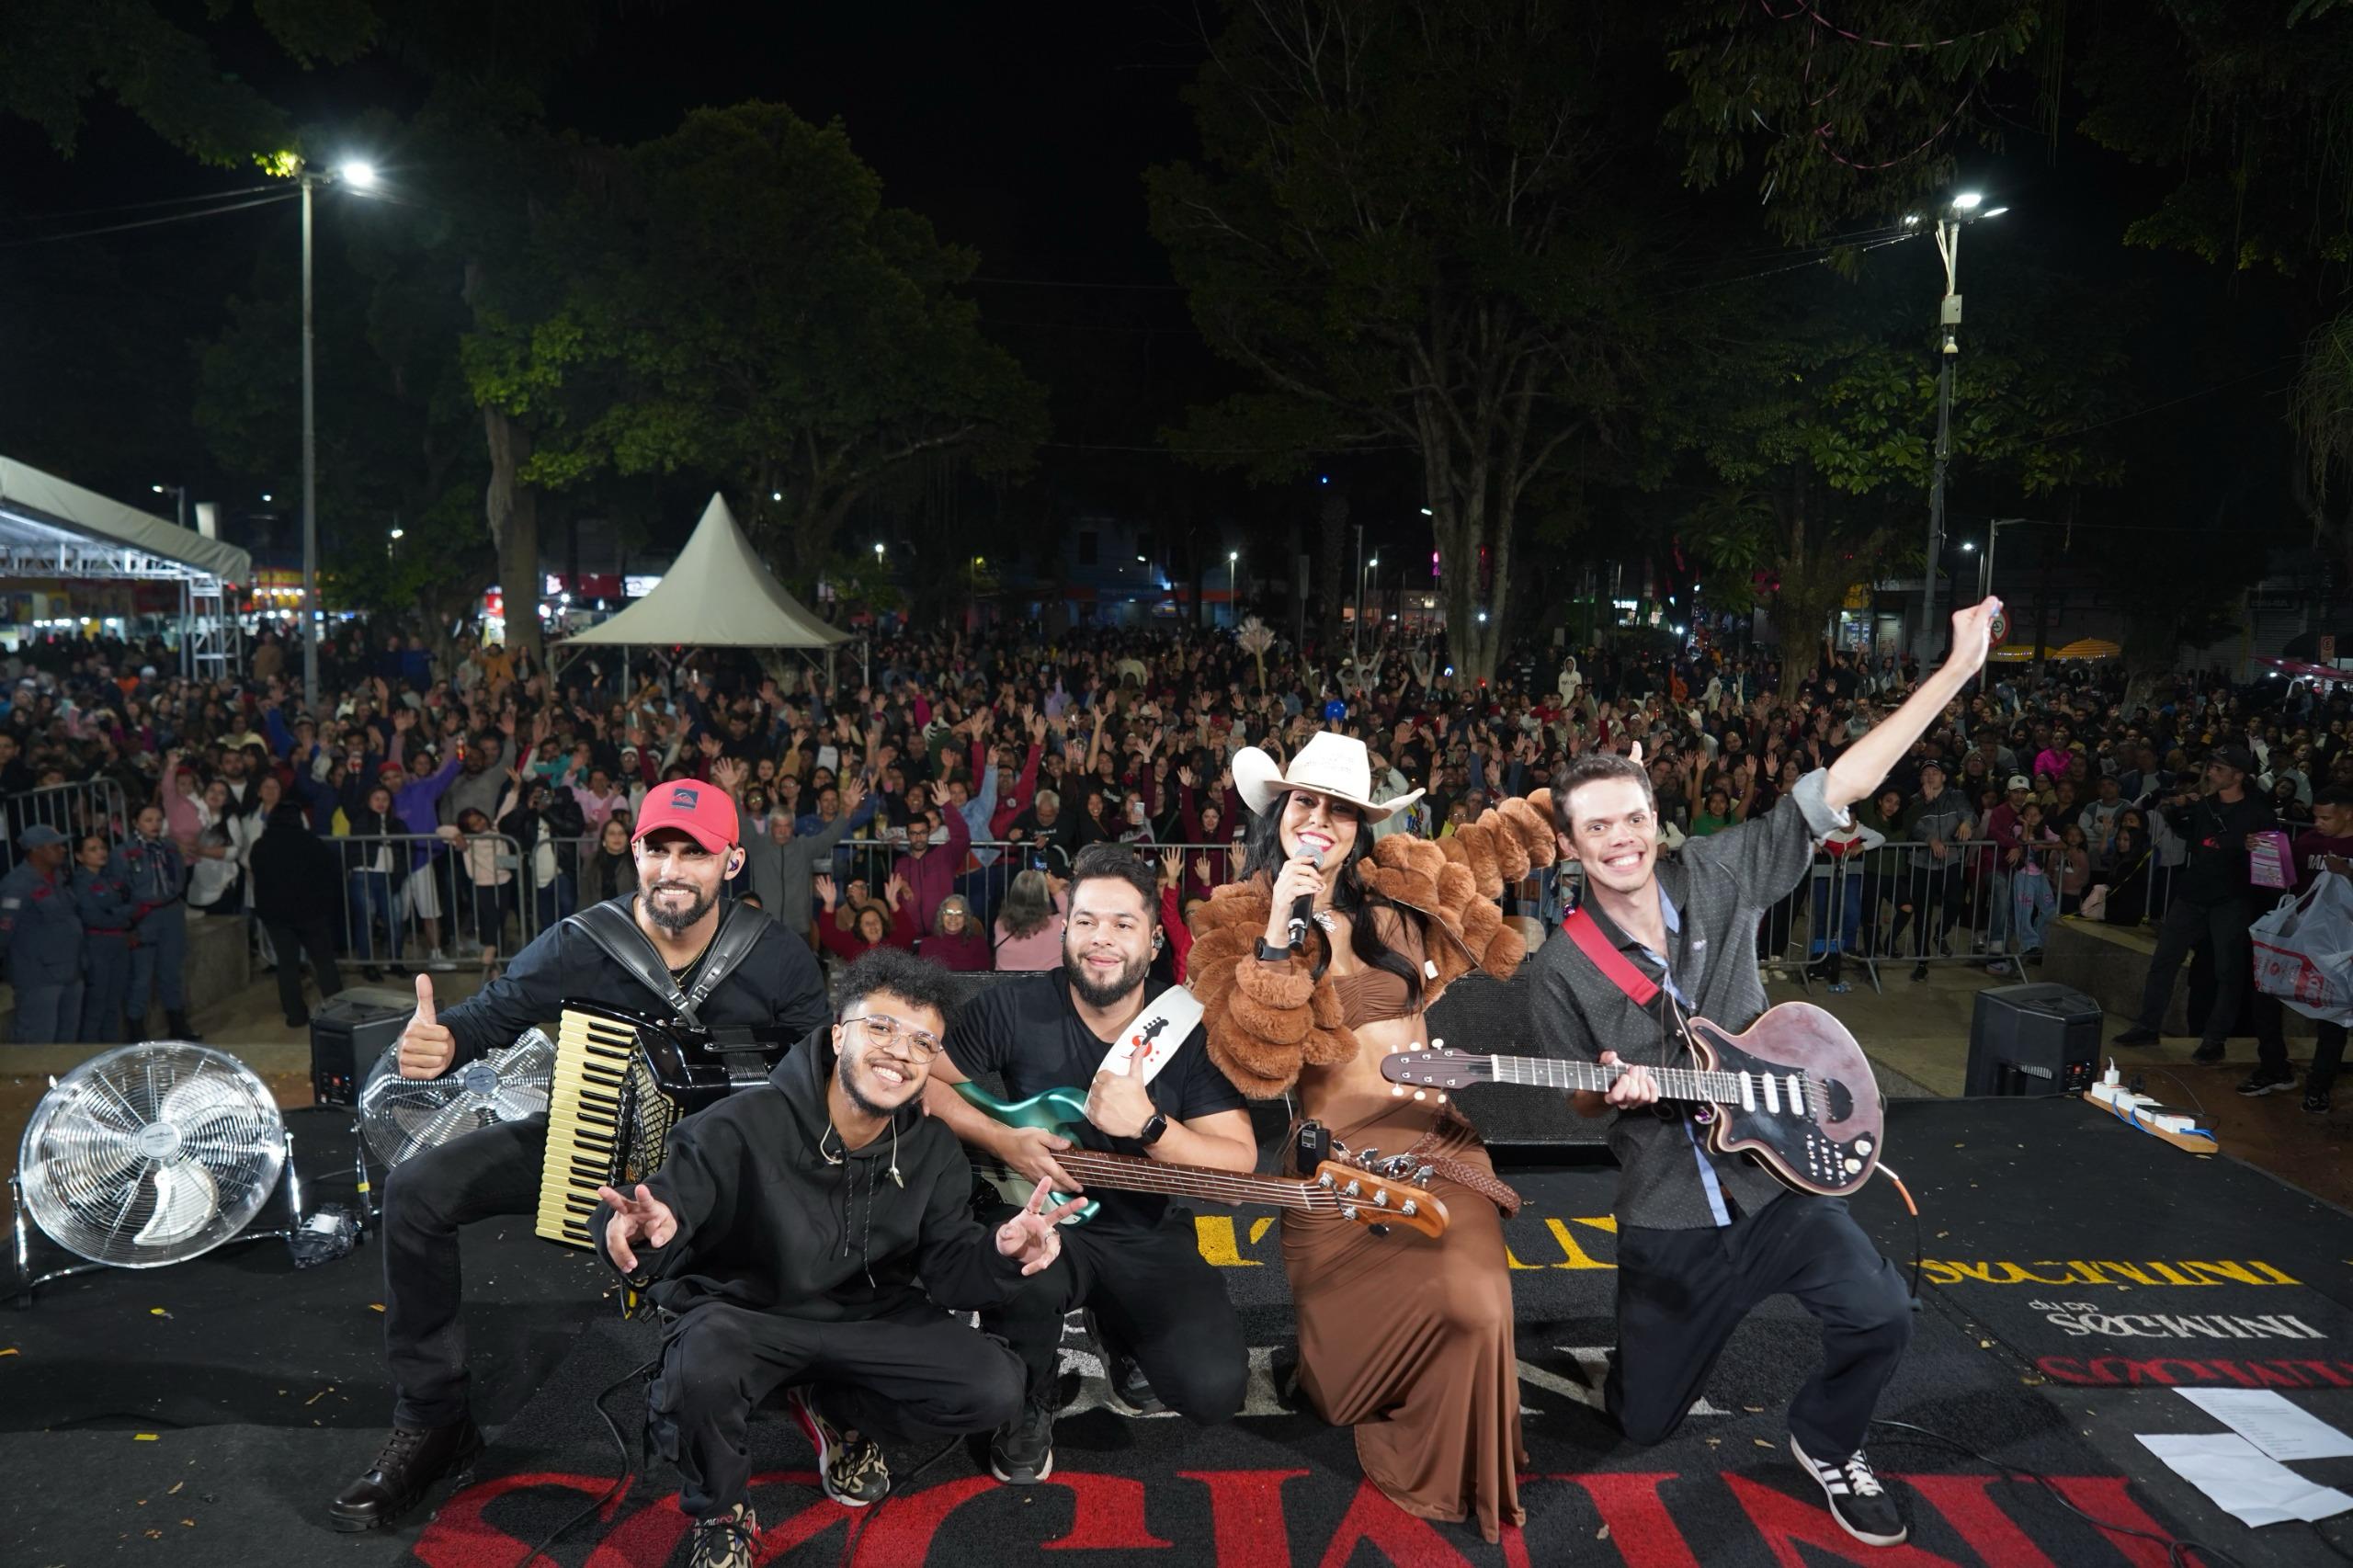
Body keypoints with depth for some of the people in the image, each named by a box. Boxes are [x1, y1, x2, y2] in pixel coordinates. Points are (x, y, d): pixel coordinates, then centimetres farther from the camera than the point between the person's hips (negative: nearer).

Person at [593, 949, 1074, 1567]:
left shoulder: (934, 1152, -5)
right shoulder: (743, 1126, -21)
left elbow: (949, 1271, -6)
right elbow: (659, 1220, -25)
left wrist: (1000, 1255, -30)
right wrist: (644, 1234, -52)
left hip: (868, 1319, 4)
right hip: (740, 1314, -4)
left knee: (995, 1389, -14)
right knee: (700, 1371, -38)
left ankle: (836, 1413, 16)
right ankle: (721, 1517, -2)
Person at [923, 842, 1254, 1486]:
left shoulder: (1193, 1030, -7)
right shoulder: (1013, 1008, -9)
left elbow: (1239, 1163, -11)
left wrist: (1148, 1125, -27)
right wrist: (1002, 1140, -16)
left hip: (1146, 1236, 1)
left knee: (1214, 1388, -20)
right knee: (1025, 1280, -38)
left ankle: (1120, 1334, 17)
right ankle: (1028, 1407, 0)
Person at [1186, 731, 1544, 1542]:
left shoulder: (1402, 889, 8)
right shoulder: (1236, 923, -3)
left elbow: (1492, 844, 27)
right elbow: (1256, 1066, -17)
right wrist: (1277, 932, -24)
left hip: (1434, 1147, 3)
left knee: (1471, 1306, -21)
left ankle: (1446, 1475, 10)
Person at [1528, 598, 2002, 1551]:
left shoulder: (1718, 876, -6)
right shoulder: (1564, 965, -9)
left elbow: (1838, 786, -10)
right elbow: (1578, 1103, 1)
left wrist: (1960, 668, -14)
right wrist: (1611, 1088, -24)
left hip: (1775, 1176, 1)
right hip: (1663, 1214, -1)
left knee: (1880, 1318, -19)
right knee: (1641, 1421, 6)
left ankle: (1824, 1443, 12)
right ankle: (1653, 1346, 43)